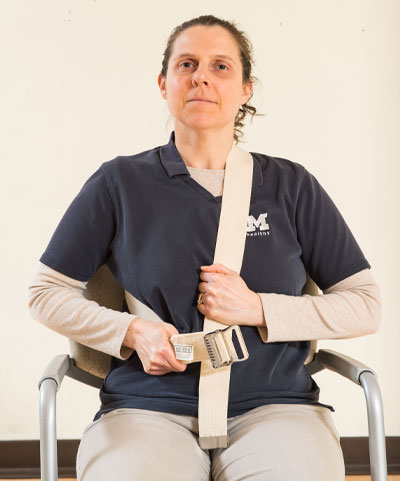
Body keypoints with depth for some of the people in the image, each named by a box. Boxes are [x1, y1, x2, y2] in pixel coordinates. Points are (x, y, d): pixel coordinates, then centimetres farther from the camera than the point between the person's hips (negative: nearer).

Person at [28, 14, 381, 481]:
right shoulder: (119, 183, 7)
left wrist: (258, 309, -6)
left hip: (272, 404, 1)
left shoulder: (292, 186, 8)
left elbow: (365, 306, 7)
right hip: (148, 405, 0)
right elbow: (46, 293, 11)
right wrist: (133, 332, -6)